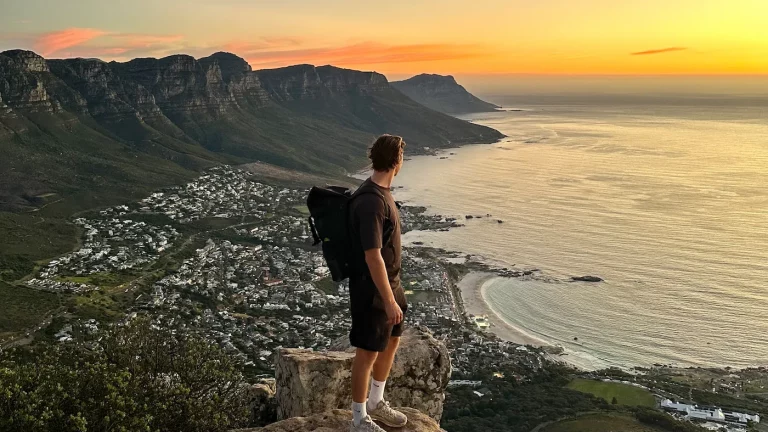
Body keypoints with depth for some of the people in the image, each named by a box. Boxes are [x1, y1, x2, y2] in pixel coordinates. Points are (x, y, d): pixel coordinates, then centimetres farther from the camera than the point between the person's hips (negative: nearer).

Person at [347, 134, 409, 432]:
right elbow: (373, 257, -27)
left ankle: (376, 402, 39)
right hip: (372, 288, -10)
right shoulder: (371, 202, -26)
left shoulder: (380, 191, 5)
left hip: (389, 282, 10)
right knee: (368, 351, 4)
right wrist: (389, 301, -23)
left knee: (392, 340, 21)